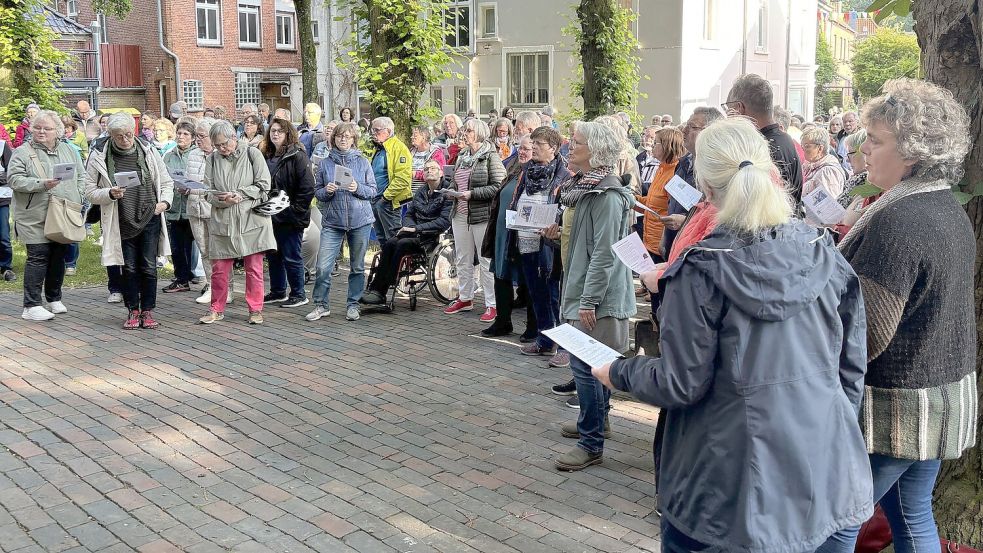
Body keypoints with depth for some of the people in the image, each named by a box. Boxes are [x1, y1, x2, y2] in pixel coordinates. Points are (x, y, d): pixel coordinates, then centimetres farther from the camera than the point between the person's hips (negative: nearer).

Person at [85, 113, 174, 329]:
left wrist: (165, 201, -5)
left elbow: (166, 182, 12)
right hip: (122, 223, -1)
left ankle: (147, 311, 15)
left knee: (149, 267, 3)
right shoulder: (100, 157, -2)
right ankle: (133, 311, 19)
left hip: (150, 219, 1)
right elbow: (90, 192, 1)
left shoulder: (148, 151, 2)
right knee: (129, 268, 5)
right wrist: (110, 194, -18)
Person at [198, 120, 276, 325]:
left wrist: (240, 195, -15)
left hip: (251, 218, -2)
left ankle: (255, 309, 13)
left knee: (254, 267, 2)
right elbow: (208, 191, 6)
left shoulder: (253, 154, 0)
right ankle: (217, 310, 20)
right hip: (222, 221, 2)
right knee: (219, 268, 6)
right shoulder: (212, 159, 8)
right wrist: (223, 200, -15)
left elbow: (263, 185, -3)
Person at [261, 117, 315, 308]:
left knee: (291, 257, -2)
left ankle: (299, 294, 10)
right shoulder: (266, 156, 13)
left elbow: (307, 187, -16)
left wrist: (295, 210, -17)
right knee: (273, 255, 14)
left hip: (290, 218, -8)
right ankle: (277, 292, 27)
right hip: (271, 216, 8)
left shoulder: (297, 156, -10)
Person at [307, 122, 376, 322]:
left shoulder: (363, 162, 4)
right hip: (332, 221, 0)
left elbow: (373, 191, 5)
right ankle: (321, 305, 7)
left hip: (360, 221, 0)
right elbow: (317, 191, 9)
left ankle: (353, 305, 20)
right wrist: (326, 191, -12)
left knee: (357, 266, 7)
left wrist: (358, 188, -14)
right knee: (323, 267, -7)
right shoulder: (325, 163, 5)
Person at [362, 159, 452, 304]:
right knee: (389, 244, -22)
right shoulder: (420, 193, 19)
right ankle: (376, 289, -27)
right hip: (415, 234, 6)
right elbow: (408, 215, 21)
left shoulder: (447, 194, -3)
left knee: (402, 244, -30)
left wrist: (416, 228, -16)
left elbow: (444, 221, -14)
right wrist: (410, 226, -3)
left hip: (432, 237, -6)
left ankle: (380, 292, -28)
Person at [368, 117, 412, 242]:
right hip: (375, 201, 10)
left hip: (388, 201, -10)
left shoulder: (399, 147, -12)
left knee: (393, 238, -6)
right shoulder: (378, 149, 18)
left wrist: (386, 195, -19)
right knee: (381, 237, 15)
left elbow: (403, 178, -22)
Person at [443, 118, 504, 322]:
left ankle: (491, 304, 5)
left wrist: (472, 193, -19)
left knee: (486, 261, -2)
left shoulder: (490, 156, -9)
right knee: (462, 259, 15)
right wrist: (452, 190, 4)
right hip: (461, 214, 8)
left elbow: (499, 186, -16)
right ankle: (465, 299, 28)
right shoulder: (462, 155, 14)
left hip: (482, 215, -8)